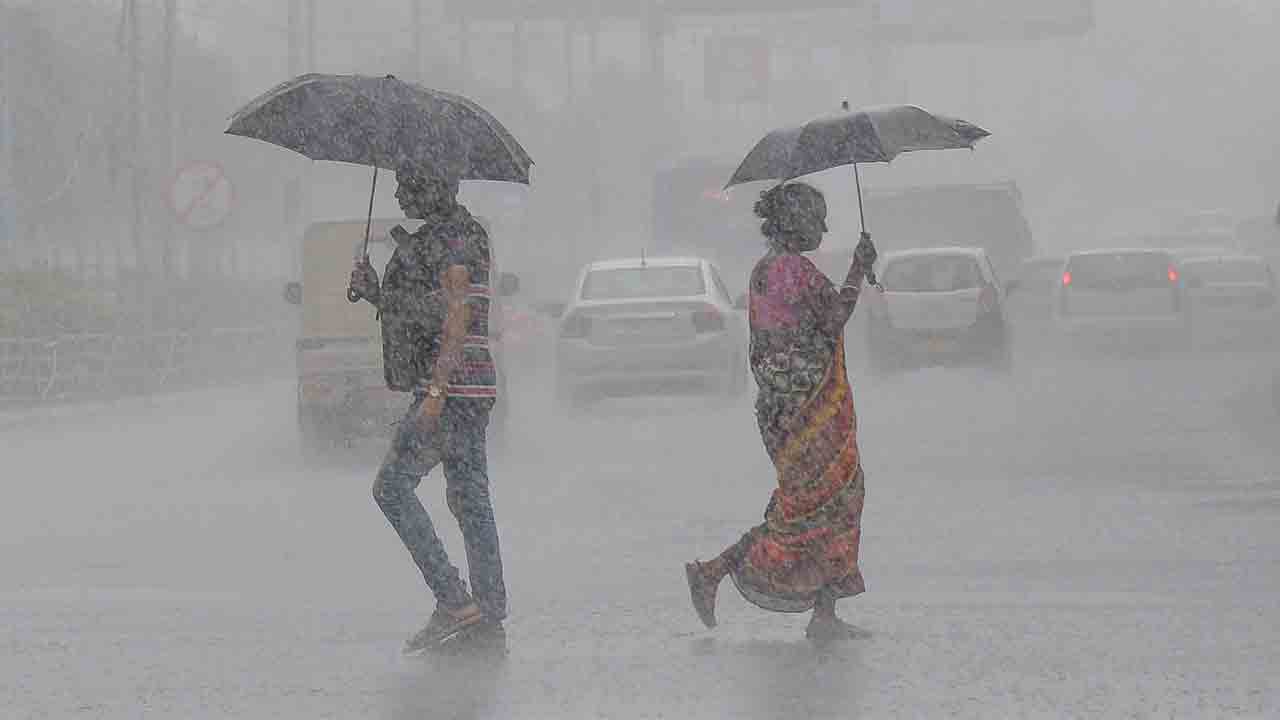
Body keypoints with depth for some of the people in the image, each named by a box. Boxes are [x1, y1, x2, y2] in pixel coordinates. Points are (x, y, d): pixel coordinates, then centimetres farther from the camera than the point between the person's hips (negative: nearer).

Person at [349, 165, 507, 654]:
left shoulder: (454, 238, -11)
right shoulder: (432, 238, 19)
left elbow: (457, 319, -19)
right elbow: (417, 319, 22)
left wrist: (435, 390, -24)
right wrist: (373, 291, 8)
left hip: (452, 386, -10)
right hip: (468, 391, 10)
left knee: (393, 486, -9)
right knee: (468, 498, 7)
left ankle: (454, 602, -14)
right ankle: (489, 618, 6)